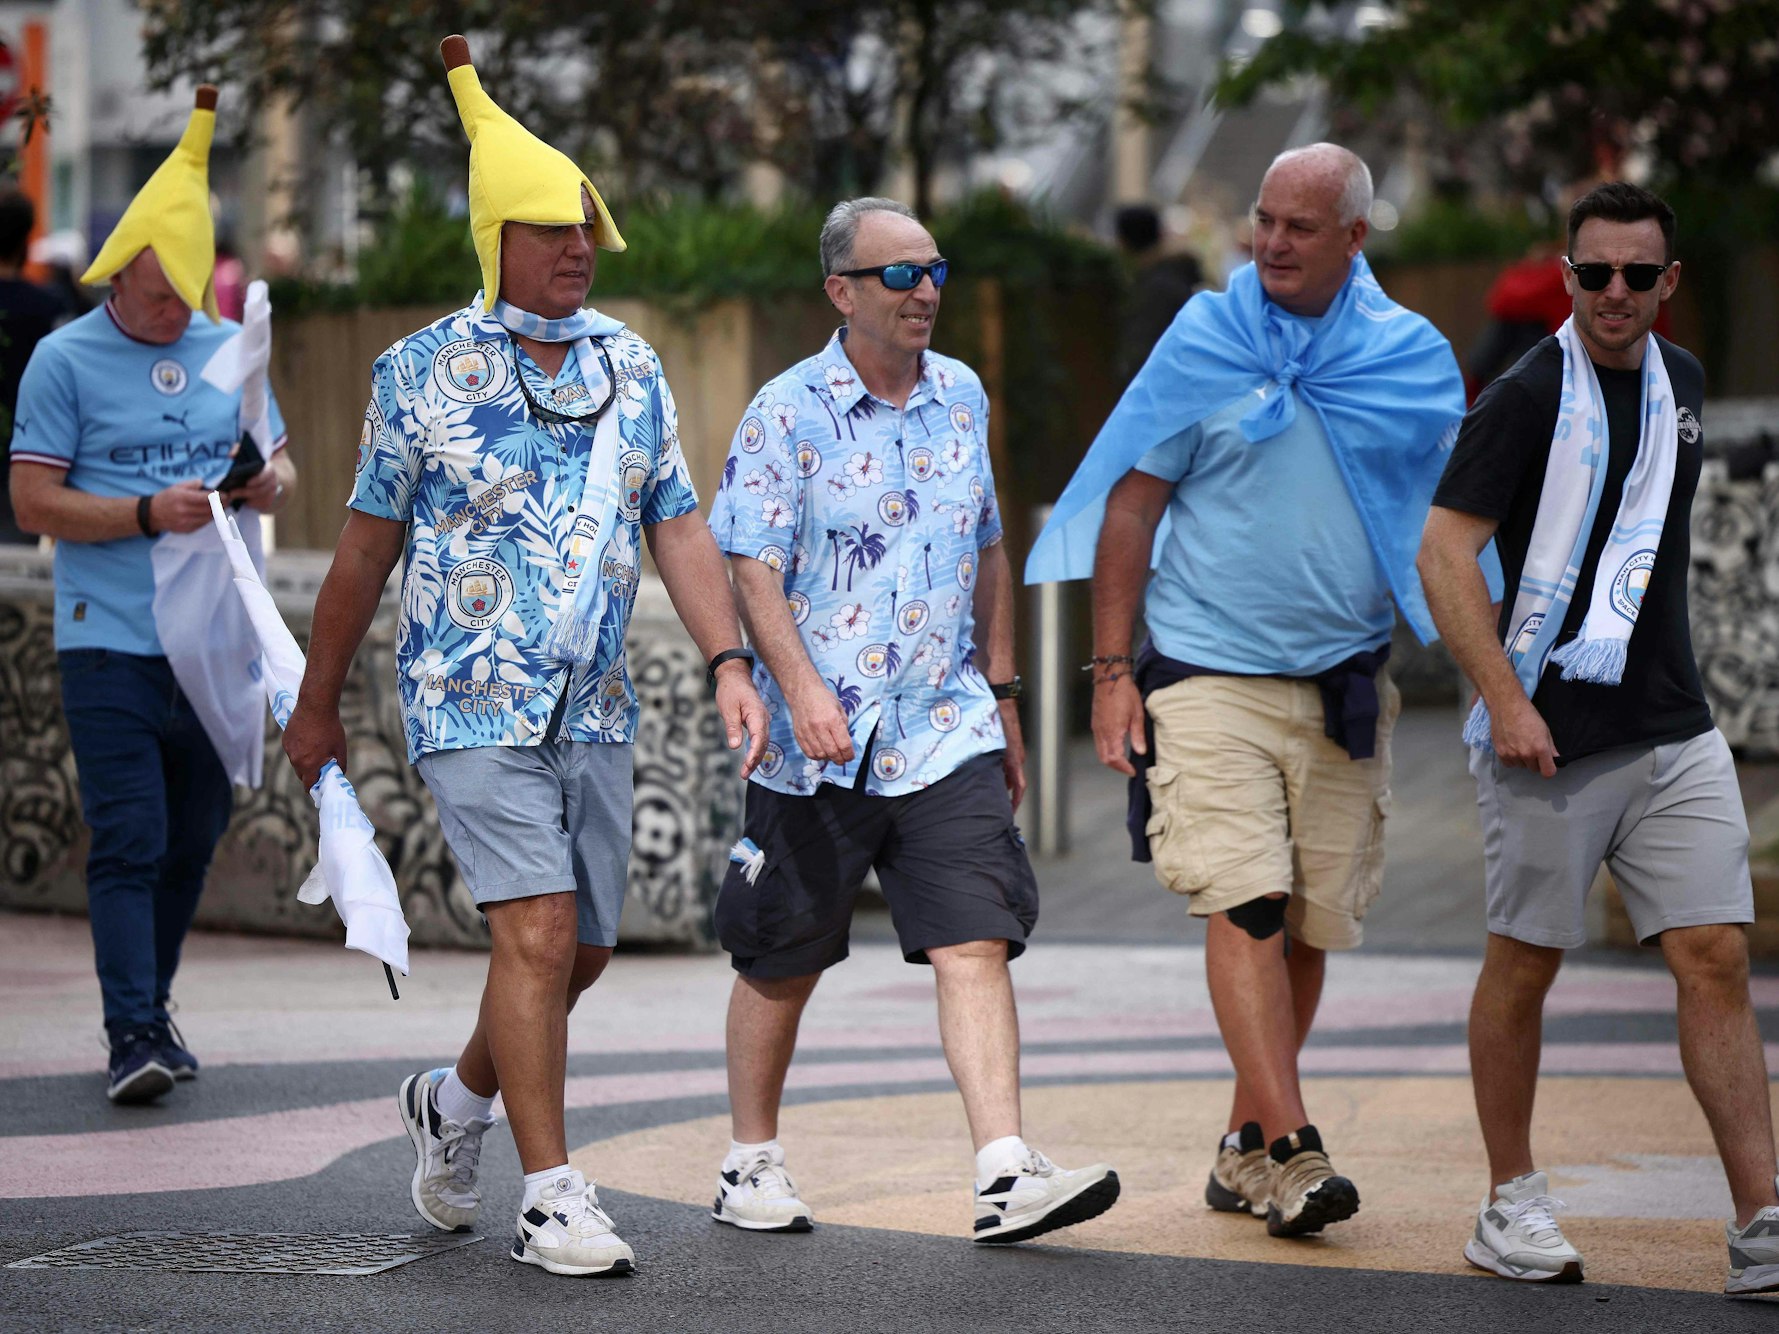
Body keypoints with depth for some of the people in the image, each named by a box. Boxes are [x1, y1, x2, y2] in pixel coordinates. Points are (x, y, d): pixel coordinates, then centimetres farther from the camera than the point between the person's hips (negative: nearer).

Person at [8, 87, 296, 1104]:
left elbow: (280, 458, 18)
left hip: (216, 642, 5)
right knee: (130, 845, -10)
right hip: (111, 645, -5)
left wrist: (274, 484, -7)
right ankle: (132, 1035, -13)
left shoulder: (227, 349, 11)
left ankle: (152, 1004, 25)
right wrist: (148, 513, -20)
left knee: (193, 840, 11)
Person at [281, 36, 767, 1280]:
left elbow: (679, 525, 7)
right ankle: (554, 1202, -10)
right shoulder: (424, 371, -5)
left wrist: (730, 660, -7)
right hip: (474, 706, -5)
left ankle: (456, 1102, 38)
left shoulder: (631, 366, 7)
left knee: (583, 948, 11)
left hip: (595, 710, 5)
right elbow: (369, 544, 2)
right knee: (538, 931, -16)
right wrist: (318, 703, 7)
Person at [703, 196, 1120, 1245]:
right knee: (784, 962, 9)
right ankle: (753, 1164, 25)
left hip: (947, 732, 3)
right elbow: (754, 567, -11)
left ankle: (1006, 1175, -16)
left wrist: (1002, 693, 19)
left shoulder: (962, 397, 10)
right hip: (820, 745, -3)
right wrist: (802, 688, -25)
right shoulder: (789, 411, -6)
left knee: (976, 945, -10)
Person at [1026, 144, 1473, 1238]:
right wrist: (1113, 671, -2)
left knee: (1308, 923, 6)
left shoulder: (1414, 358, 6)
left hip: (1344, 686, 3)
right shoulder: (1203, 341, 0)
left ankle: (1246, 1144, 20)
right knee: (1243, 902, -16)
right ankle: (1291, 1149, -20)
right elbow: (1132, 502, 3)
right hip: (1209, 674, -3)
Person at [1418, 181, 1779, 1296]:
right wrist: (1503, 695, -20)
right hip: (1548, 735, -5)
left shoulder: (1682, 380, 12)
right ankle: (1512, 1203, 18)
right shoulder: (1528, 398, -8)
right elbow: (1445, 549, -13)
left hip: (1675, 733, 5)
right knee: (1525, 963, 4)